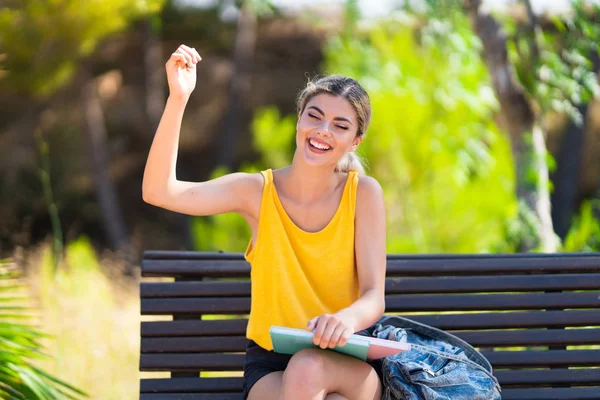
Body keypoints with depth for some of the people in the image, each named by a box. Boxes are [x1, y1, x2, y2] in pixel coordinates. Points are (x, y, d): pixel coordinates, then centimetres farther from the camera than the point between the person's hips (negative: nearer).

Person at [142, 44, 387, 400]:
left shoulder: (363, 193, -4)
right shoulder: (258, 191, -2)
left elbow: (374, 298, -10)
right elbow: (159, 192, -15)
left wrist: (348, 318, -36)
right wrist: (178, 99, -24)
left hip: (350, 364, -1)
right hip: (271, 363, 1)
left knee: (308, 367, -36)